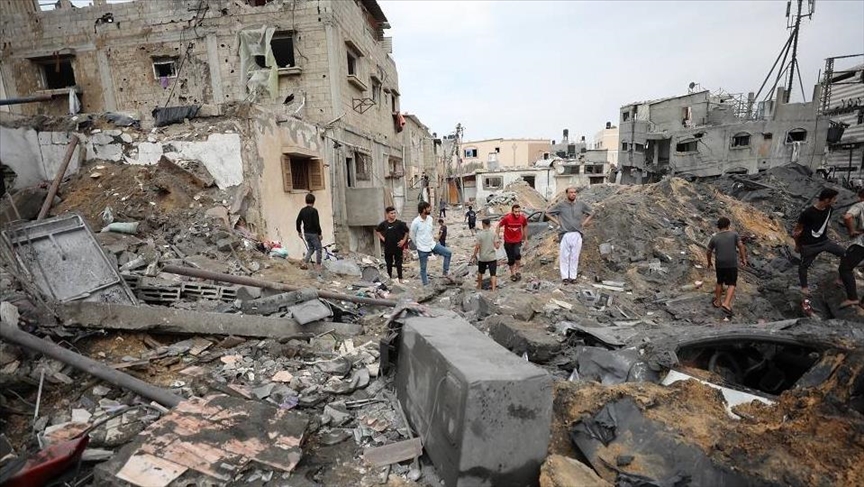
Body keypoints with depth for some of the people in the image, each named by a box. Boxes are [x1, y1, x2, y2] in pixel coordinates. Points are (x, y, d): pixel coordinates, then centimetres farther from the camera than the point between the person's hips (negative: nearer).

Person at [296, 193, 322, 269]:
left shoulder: (302, 210, 5)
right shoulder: (314, 211, -16)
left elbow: (298, 221, 7)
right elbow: (316, 223, -19)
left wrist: (299, 231, 18)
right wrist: (319, 233, -11)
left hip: (306, 233, 7)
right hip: (313, 233, -7)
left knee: (310, 248, 20)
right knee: (318, 248, 7)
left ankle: (304, 262, 7)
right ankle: (318, 265, 12)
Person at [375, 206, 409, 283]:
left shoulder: (400, 223, -9)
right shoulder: (384, 224, -2)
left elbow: (407, 231, -1)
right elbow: (376, 230, 15)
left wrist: (404, 240, -6)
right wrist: (382, 237, 5)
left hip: (398, 247, -3)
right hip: (388, 247, 3)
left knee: (398, 263, 6)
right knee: (389, 263, 14)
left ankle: (400, 279, 18)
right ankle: (390, 278, 29)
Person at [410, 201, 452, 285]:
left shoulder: (430, 218, -2)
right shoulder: (415, 222, -20)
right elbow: (412, 235, -5)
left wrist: (432, 239, 13)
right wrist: (419, 245, 6)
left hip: (432, 244, 5)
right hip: (422, 249, -5)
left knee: (448, 253, -1)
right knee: (423, 268, 8)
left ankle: (446, 272, 11)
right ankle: (426, 285, 24)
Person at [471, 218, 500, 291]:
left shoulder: (479, 234, -9)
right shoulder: (494, 234, -6)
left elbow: (477, 247, -10)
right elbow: (497, 246, -8)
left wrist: (474, 255, 3)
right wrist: (499, 243, 13)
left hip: (482, 257, 1)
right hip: (492, 257, 0)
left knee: (480, 272, 21)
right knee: (493, 274, 2)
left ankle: (479, 286, 36)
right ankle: (494, 288, -4)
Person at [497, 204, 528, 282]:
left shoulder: (523, 218, -13)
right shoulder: (506, 218, -20)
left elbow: (525, 226, 9)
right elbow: (499, 226, -7)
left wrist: (524, 238, 13)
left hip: (518, 240, 1)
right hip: (508, 241, 0)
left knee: (517, 254, -24)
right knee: (511, 259, 7)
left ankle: (518, 271, -2)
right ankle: (512, 274, 29)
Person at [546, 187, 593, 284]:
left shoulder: (581, 204, 7)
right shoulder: (561, 205, 1)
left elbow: (591, 213, 21)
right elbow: (548, 213, 9)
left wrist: (584, 223, 9)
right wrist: (557, 222, 3)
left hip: (577, 234, 2)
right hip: (565, 234, -2)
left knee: (574, 257, 5)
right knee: (564, 256, -1)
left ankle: (573, 277, 11)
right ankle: (565, 277, 5)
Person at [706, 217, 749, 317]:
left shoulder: (714, 237, 1)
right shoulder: (734, 234, -2)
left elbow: (708, 252, 7)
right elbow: (741, 246, -9)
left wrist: (709, 262, 22)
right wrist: (744, 258, 1)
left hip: (719, 264, 2)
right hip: (732, 264, -2)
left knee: (719, 282, 20)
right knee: (731, 284, 6)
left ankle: (717, 302, 28)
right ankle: (726, 304, -9)